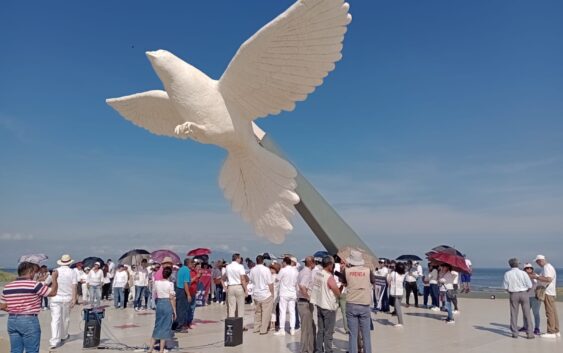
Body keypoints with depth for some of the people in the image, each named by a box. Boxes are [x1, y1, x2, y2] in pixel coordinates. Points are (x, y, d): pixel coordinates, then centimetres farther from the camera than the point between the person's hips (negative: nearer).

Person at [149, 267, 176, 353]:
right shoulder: (170, 284, -11)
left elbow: (154, 296, 8)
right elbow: (172, 298, -10)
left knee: (157, 326, 15)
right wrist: (174, 311, -4)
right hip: (168, 304, -4)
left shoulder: (156, 283, 2)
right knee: (165, 327, 5)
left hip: (159, 304, 4)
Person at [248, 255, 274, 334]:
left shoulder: (252, 270, -1)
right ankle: (263, 329, 6)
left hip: (256, 294, 5)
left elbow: (250, 280, 13)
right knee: (266, 312, 4)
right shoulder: (266, 269, -14)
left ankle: (256, 328, 25)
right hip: (266, 294, -5)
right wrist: (272, 293, -1)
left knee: (257, 312, 18)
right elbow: (270, 283, -12)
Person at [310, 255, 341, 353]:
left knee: (320, 330, 16)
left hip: (319, 305, 7)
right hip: (329, 307, -7)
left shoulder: (316, 274, 0)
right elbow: (338, 294, -15)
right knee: (328, 332, 3)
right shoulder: (329, 277, -21)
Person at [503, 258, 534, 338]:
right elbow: (530, 286, -6)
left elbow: (506, 287, -4)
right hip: (524, 294, 0)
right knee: (527, 314, 7)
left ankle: (515, 333, 10)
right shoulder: (523, 273, -6)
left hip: (513, 295, 0)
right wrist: (525, 291, 12)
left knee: (514, 315, 8)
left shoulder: (507, 274, -4)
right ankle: (530, 333, 7)